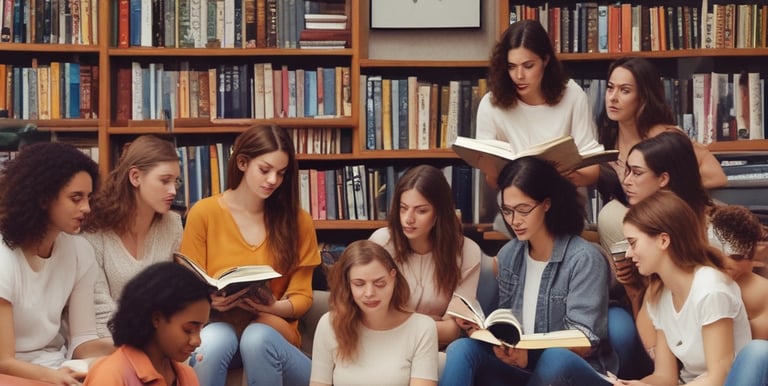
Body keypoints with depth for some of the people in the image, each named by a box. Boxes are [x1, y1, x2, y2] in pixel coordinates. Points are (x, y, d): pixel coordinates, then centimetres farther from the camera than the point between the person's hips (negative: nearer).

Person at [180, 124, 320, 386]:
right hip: (218, 323, -1)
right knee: (213, 340, -37)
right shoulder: (204, 214, 1)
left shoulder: (298, 221, 4)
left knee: (257, 337, -36)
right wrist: (210, 301, -18)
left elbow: (302, 296, 6)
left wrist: (273, 307, -16)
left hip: (271, 326, 1)